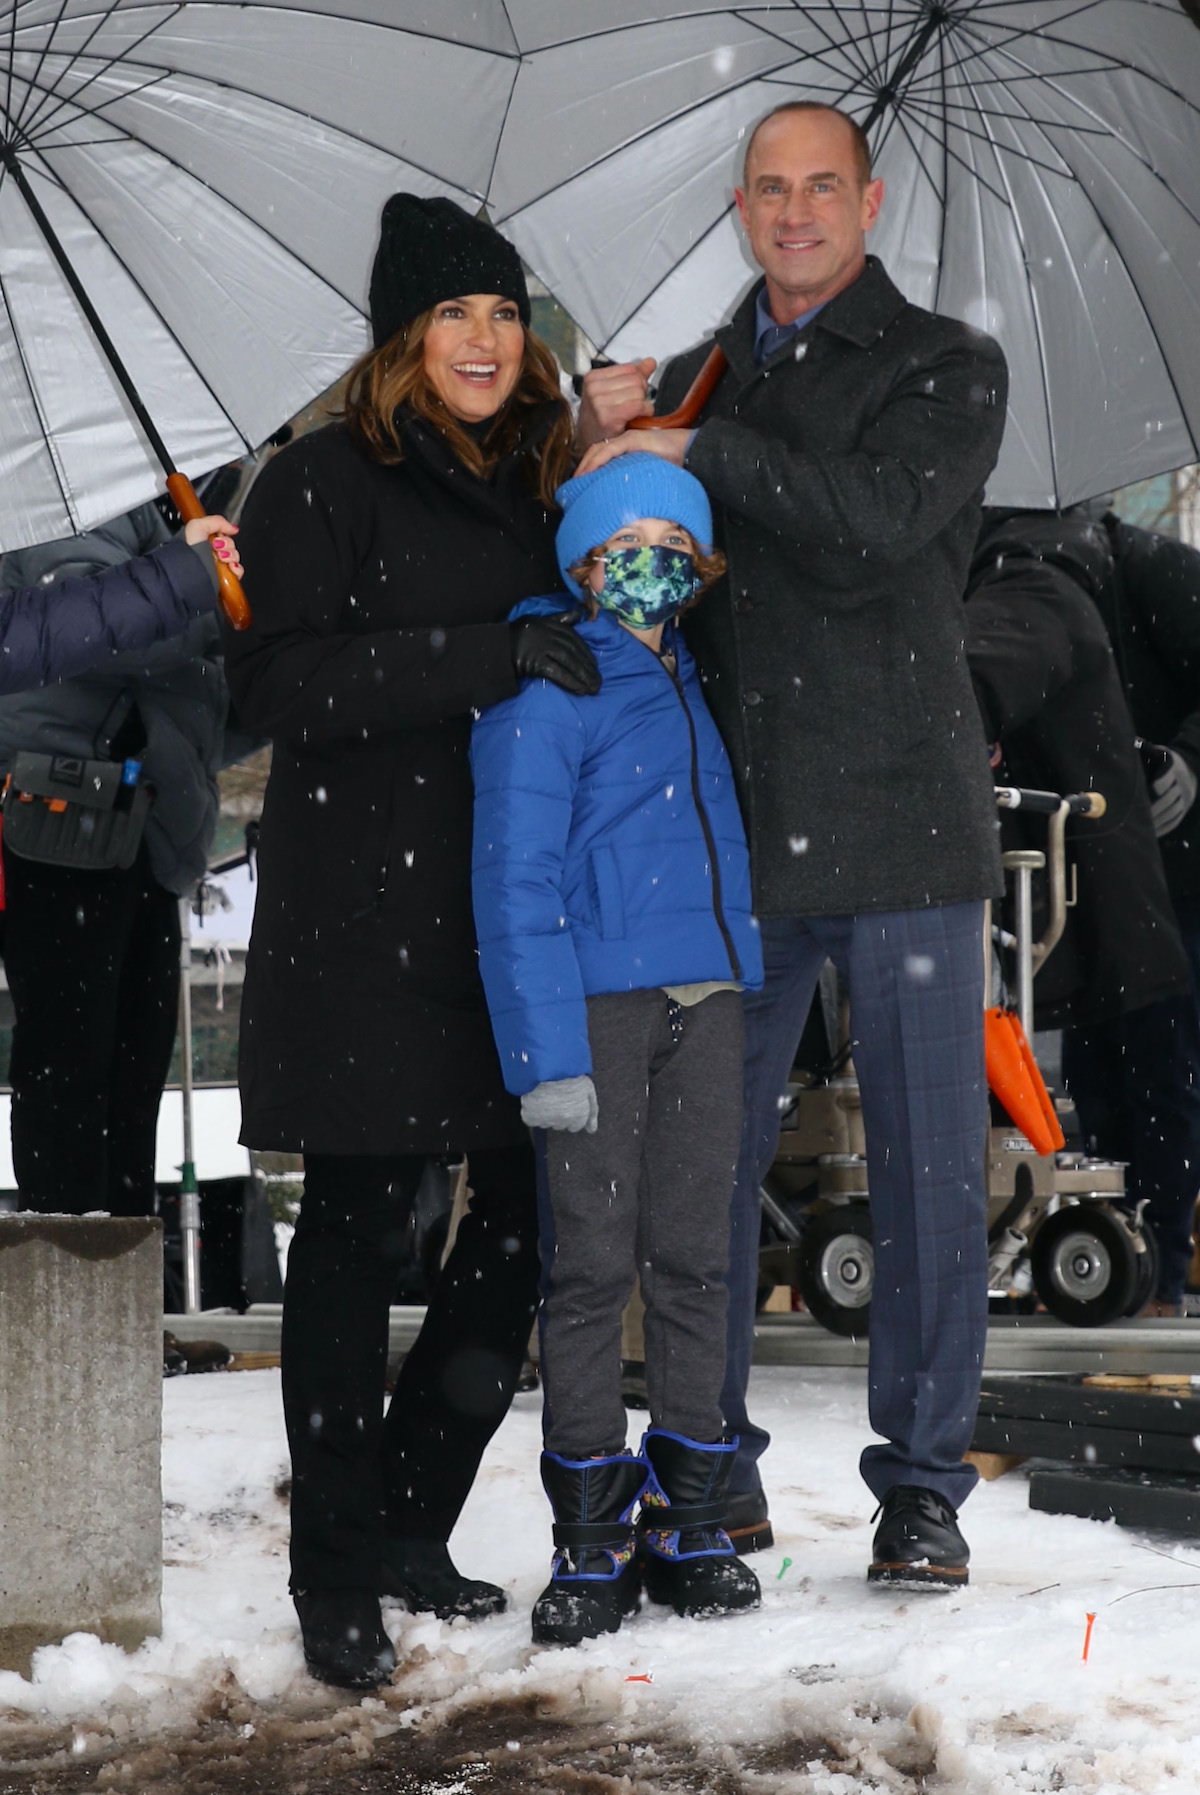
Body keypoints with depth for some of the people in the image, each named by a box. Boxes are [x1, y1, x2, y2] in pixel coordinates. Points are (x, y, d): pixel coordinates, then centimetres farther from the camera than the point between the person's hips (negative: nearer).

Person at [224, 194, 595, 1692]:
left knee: (529, 1213, 3)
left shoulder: (540, 490, 16)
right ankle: (334, 1579, 9)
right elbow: (278, 684, -16)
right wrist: (485, 657, -22)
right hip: (362, 922, -6)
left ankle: (406, 1529, 20)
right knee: (354, 1233, 0)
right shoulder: (323, 485, -3)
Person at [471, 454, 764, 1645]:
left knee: (694, 1261, 7)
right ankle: (590, 1545, 5)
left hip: (704, 996, 6)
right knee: (592, 1267, -2)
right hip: (595, 998, -6)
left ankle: (688, 1521, 16)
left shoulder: (693, 686, 17)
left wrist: (745, 983, 17)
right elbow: (515, 879, -10)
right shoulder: (544, 691, -4)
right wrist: (547, 1051, -17)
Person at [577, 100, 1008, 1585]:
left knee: (927, 1160, 0)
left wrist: (698, 452, -16)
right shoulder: (698, 377, 16)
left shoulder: (944, 367, 3)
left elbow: (876, 523, -15)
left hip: (899, 821, -3)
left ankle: (921, 1485, 9)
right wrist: (602, 441, -3)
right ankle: (715, 1477, 16)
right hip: (735, 833, 4)